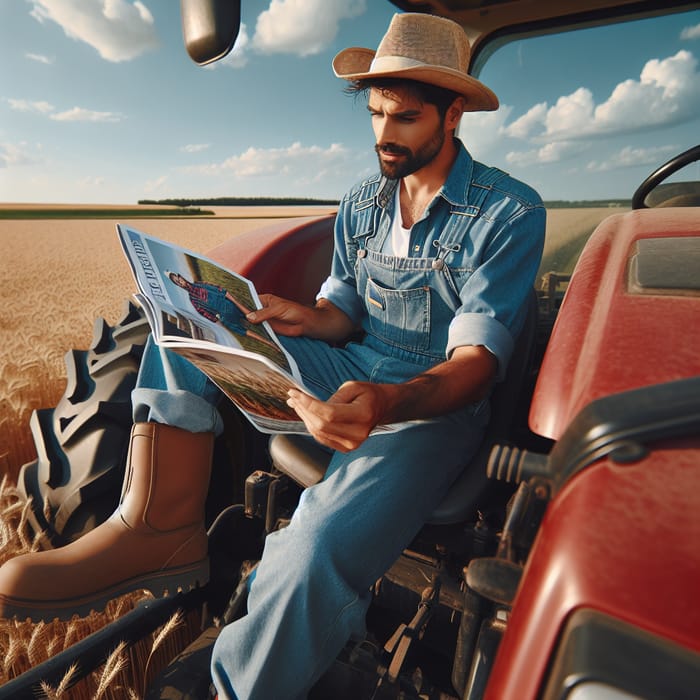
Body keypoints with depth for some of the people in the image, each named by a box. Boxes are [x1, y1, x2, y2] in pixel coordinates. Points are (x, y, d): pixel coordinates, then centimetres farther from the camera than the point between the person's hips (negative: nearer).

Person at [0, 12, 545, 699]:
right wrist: (307, 317, -12)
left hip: (435, 404, -5)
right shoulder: (360, 205, 11)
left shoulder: (509, 211, -7)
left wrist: (388, 403, -36)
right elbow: (345, 311, 13)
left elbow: (478, 361, -16)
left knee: (316, 551, -34)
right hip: (351, 376, 6)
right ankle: (159, 525, -17)